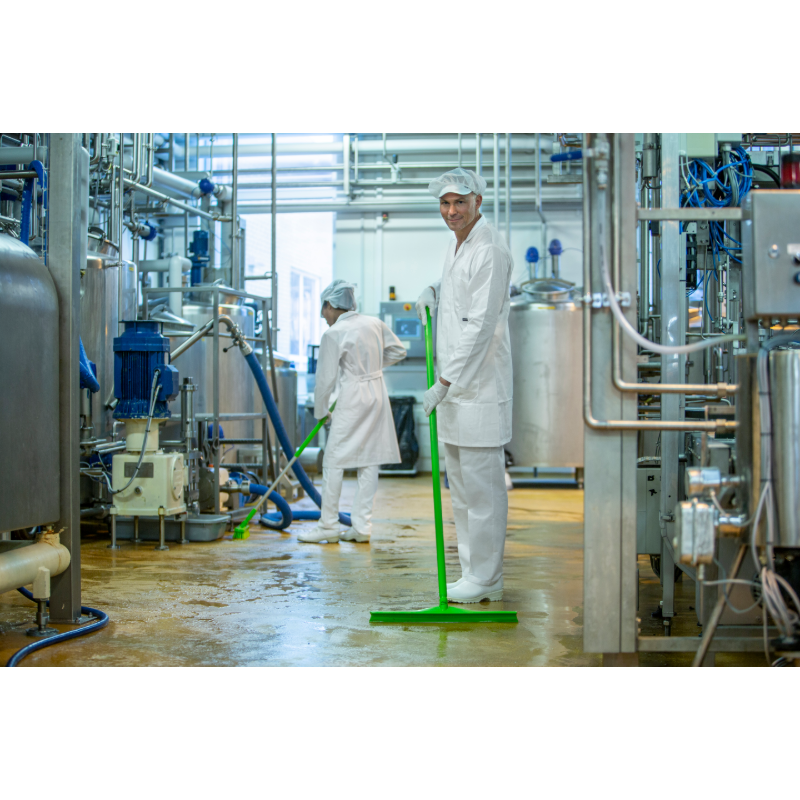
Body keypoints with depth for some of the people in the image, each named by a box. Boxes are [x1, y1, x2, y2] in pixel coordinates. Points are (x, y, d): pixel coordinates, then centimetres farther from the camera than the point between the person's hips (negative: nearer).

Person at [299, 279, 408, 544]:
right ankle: (362, 526, 11)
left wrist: (320, 411, 5)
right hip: (377, 395, 7)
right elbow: (398, 351, 18)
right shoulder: (374, 324, 6)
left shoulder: (333, 334, -11)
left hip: (352, 399, -7)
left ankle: (329, 526, 6)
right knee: (369, 460, 8)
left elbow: (326, 379, -8)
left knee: (333, 461, 2)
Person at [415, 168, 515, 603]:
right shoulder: (456, 244, 15)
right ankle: (472, 572, 24)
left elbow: (481, 327, -20)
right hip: (455, 386, 10)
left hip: (480, 386, -10)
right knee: (460, 485, 14)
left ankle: (485, 579, 5)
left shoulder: (490, 251, -15)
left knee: (482, 485, -3)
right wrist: (433, 291, 11)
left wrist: (443, 383, -20)